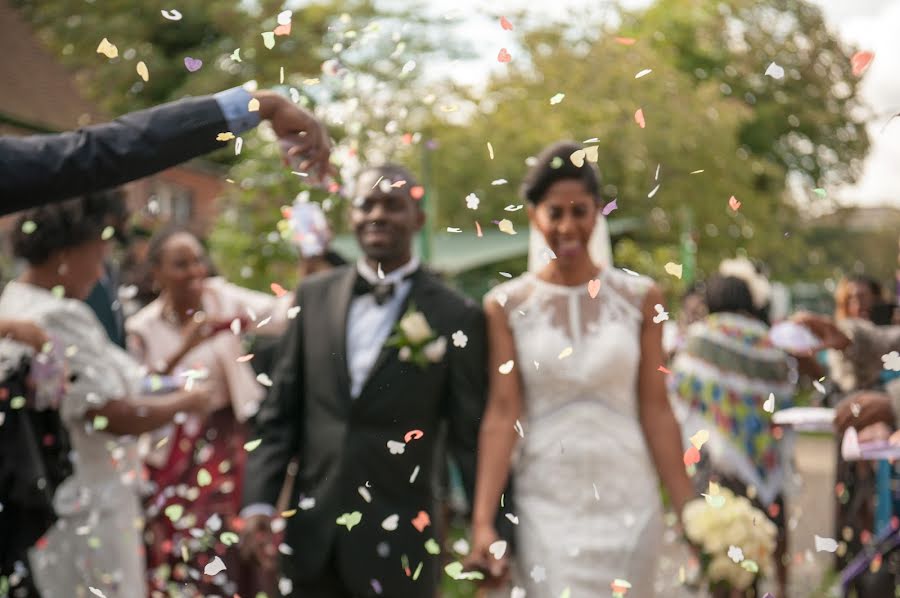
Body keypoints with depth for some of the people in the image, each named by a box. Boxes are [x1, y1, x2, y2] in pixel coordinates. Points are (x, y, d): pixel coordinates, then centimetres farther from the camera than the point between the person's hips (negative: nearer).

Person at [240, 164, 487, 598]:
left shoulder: (455, 316, -4)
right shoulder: (314, 296, 6)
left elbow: (470, 437, -2)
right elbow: (280, 411, 8)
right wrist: (259, 501, 0)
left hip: (396, 540, -3)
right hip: (311, 534, 3)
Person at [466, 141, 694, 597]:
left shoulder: (640, 297, 2)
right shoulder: (505, 306, -1)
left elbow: (656, 410, 2)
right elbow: (502, 414, -6)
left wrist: (689, 511, -2)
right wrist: (483, 521, -14)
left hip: (628, 504, 1)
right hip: (545, 507, -1)